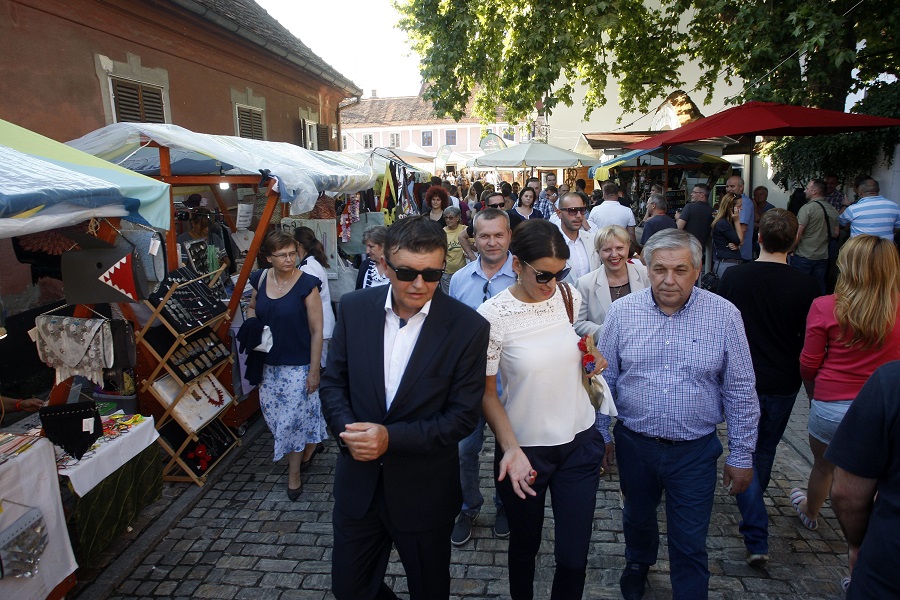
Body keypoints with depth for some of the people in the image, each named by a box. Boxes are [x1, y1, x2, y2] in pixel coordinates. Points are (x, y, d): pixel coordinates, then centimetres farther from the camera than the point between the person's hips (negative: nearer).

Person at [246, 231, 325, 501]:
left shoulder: (307, 284, -15)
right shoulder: (260, 278, 0)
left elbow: (316, 331, -13)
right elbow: (251, 307, 21)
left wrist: (314, 370, -14)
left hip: (298, 364, -5)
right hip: (269, 363, 5)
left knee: (293, 418, 4)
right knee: (274, 415, 14)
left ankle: (294, 474, 26)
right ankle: (309, 447, 41)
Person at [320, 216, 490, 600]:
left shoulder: (467, 327, -17)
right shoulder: (354, 308, -7)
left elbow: (464, 415, -14)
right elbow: (334, 381, 1)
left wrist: (392, 438, -24)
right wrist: (348, 430, -18)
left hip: (425, 491, -2)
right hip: (358, 480, 3)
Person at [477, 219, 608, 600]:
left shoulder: (571, 297, -4)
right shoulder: (493, 315, -17)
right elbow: (487, 393, -10)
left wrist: (592, 363, -4)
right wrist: (511, 449, -21)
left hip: (580, 442, 3)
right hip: (526, 448, -2)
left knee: (573, 557, 8)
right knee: (525, 547, 20)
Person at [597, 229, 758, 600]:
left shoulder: (724, 316, -10)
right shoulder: (622, 312, -8)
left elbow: (740, 391, -4)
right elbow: (604, 379, 0)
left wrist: (742, 456, -2)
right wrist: (598, 437, 2)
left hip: (695, 451, -2)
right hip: (634, 443, 3)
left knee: (690, 545, 8)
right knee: (637, 516, 26)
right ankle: (638, 563, 56)